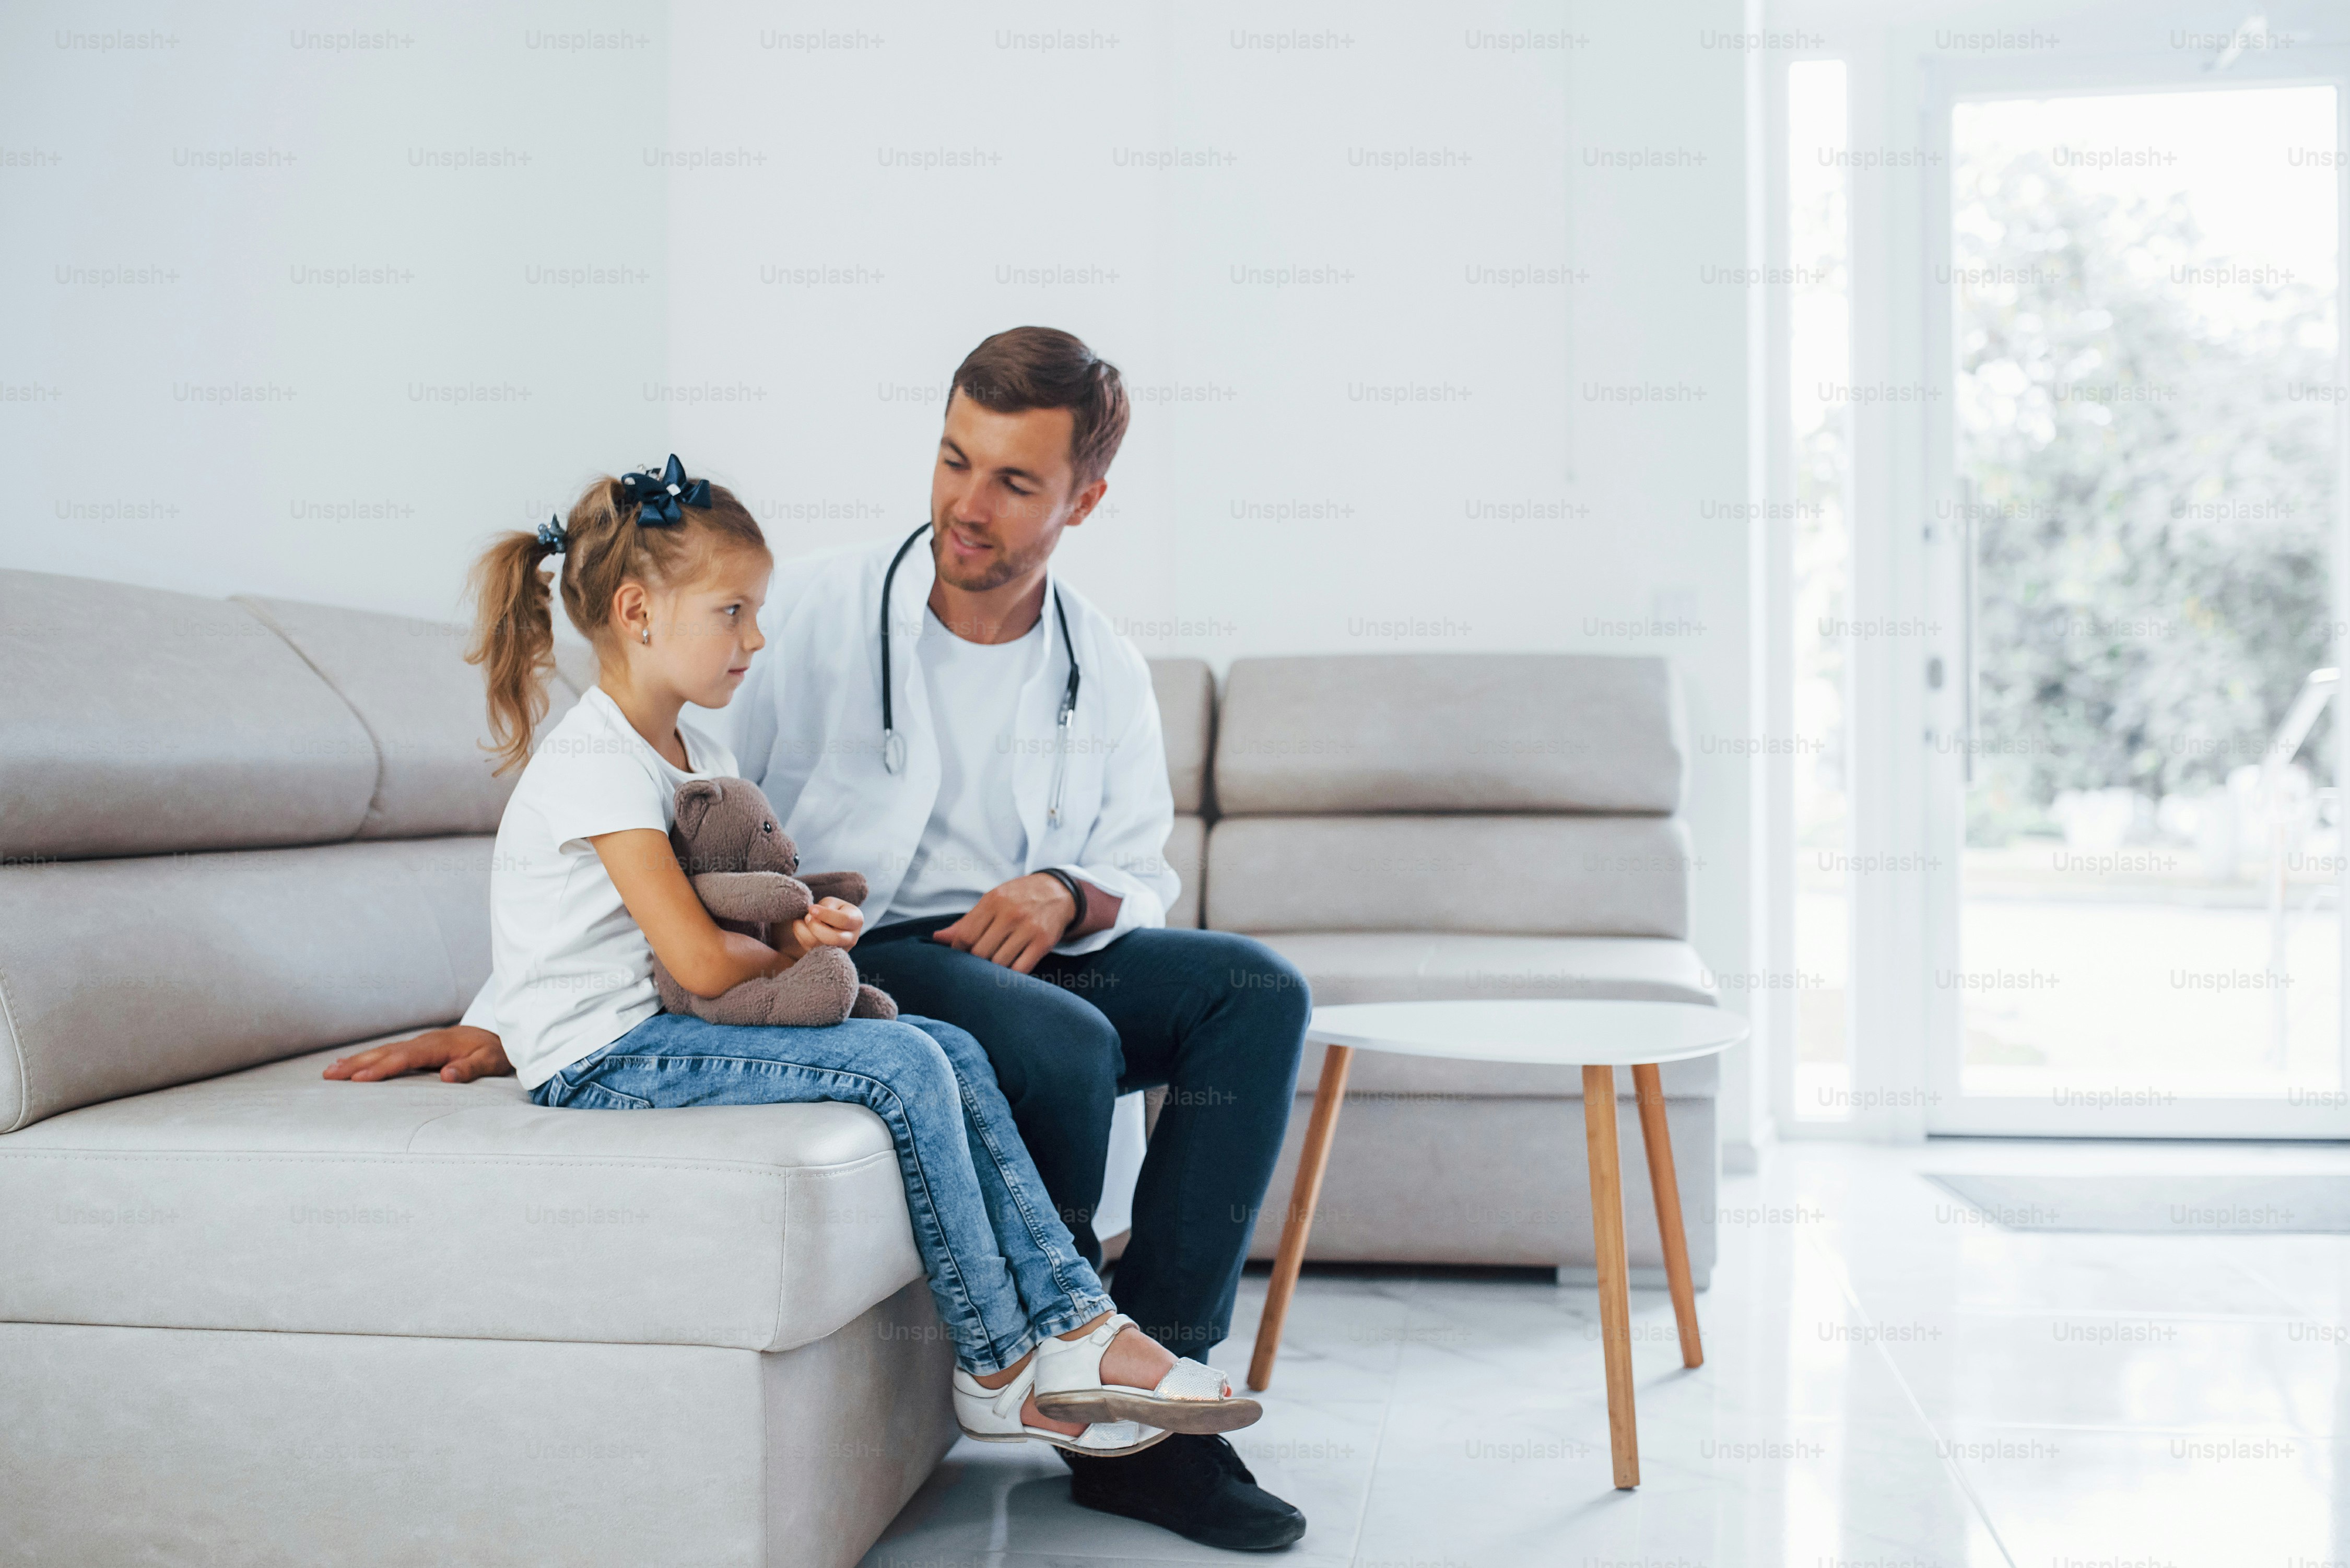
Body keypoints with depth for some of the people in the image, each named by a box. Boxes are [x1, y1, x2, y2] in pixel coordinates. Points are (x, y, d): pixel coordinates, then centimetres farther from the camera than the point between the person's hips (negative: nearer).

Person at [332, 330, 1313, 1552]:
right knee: (1065, 1043, -33)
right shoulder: (821, 610, -3)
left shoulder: (1105, 671, 10)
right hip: (850, 962, -5)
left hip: (1032, 956, 5)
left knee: (1255, 988, -18)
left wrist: (1066, 894, -15)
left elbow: (1140, 878, 10)